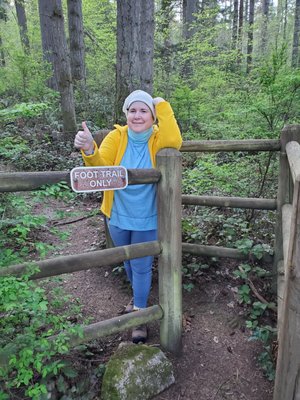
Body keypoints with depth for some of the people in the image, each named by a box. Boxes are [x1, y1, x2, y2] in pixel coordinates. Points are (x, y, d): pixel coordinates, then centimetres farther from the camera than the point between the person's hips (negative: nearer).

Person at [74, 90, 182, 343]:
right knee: (128, 262, 24)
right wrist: (89, 151, -43)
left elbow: (174, 142, -36)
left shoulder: (158, 138, -12)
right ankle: (139, 295, 53)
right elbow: (102, 167, -22)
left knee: (142, 266, 9)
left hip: (147, 219, -3)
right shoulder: (116, 137, -8)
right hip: (119, 217, 3)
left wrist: (163, 106, -29)